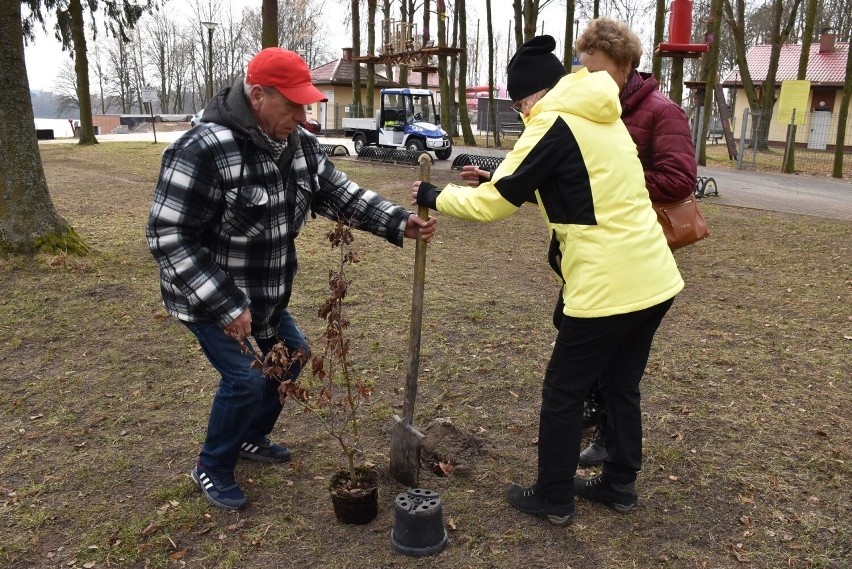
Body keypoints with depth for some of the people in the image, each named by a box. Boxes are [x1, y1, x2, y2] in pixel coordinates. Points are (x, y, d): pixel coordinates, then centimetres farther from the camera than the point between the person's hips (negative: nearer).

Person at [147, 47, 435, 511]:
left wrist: (399, 223, -13)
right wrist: (224, 306, -31)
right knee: (244, 380, -11)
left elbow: (340, 194, 2)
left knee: (291, 355, 16)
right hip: (207, 294, -8)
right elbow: (168, 238, -29)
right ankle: (212, 468, 17)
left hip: (267, 290, 8)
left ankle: (252, 437, 40)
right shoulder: (203, 150, -29)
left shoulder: (299, 143, -6)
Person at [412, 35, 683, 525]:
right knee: (622, 386, 22)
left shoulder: (553, 125, -12)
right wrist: (492, 173, 21)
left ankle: (554, 499, 21)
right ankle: (620, 484, 36)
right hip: (655, 279, 9)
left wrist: (435, 196, 5)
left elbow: (491, 204, -10)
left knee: (563, 394, 8)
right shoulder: (604, 118, 15)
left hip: (608, 288, -9)